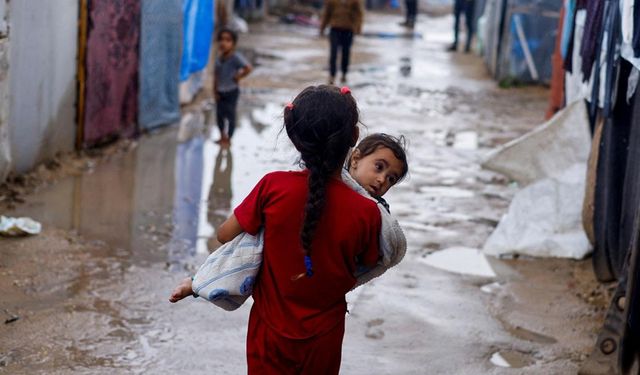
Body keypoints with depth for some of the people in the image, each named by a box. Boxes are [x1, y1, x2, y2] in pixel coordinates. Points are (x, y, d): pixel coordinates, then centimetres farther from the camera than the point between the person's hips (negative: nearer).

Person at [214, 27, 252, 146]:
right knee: (219, 114, 12)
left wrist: (238, 77, -18)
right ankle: (222, 136, 30)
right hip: (220, 92, 6)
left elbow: (248, 68, -29)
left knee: (230, 115, 2)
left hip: (231, 91, -6)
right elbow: (216, 75, 7)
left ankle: (228, 139, 12)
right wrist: (215, 90, 1)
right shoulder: (219, 58, 3)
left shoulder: (236, 57, -18)